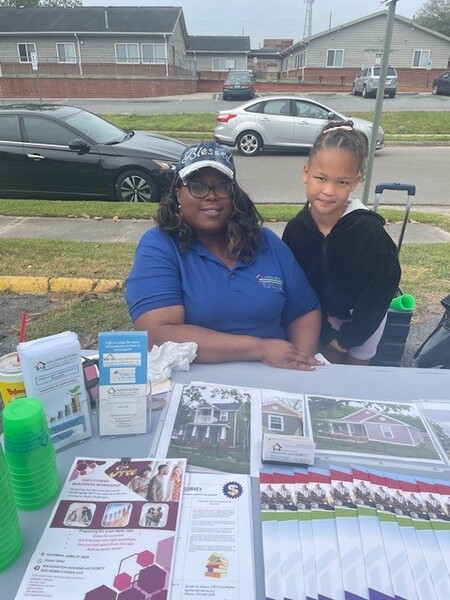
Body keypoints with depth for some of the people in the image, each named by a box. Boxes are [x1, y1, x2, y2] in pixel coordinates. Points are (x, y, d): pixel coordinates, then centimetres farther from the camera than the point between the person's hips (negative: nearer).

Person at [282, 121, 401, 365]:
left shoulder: (369, 230, -30)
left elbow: (382, 288, -20)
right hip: (323, 318, 2)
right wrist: (326, 333, -10)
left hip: (364, 320, -2)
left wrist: (349, 337, -14)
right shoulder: (296, 228, -20)